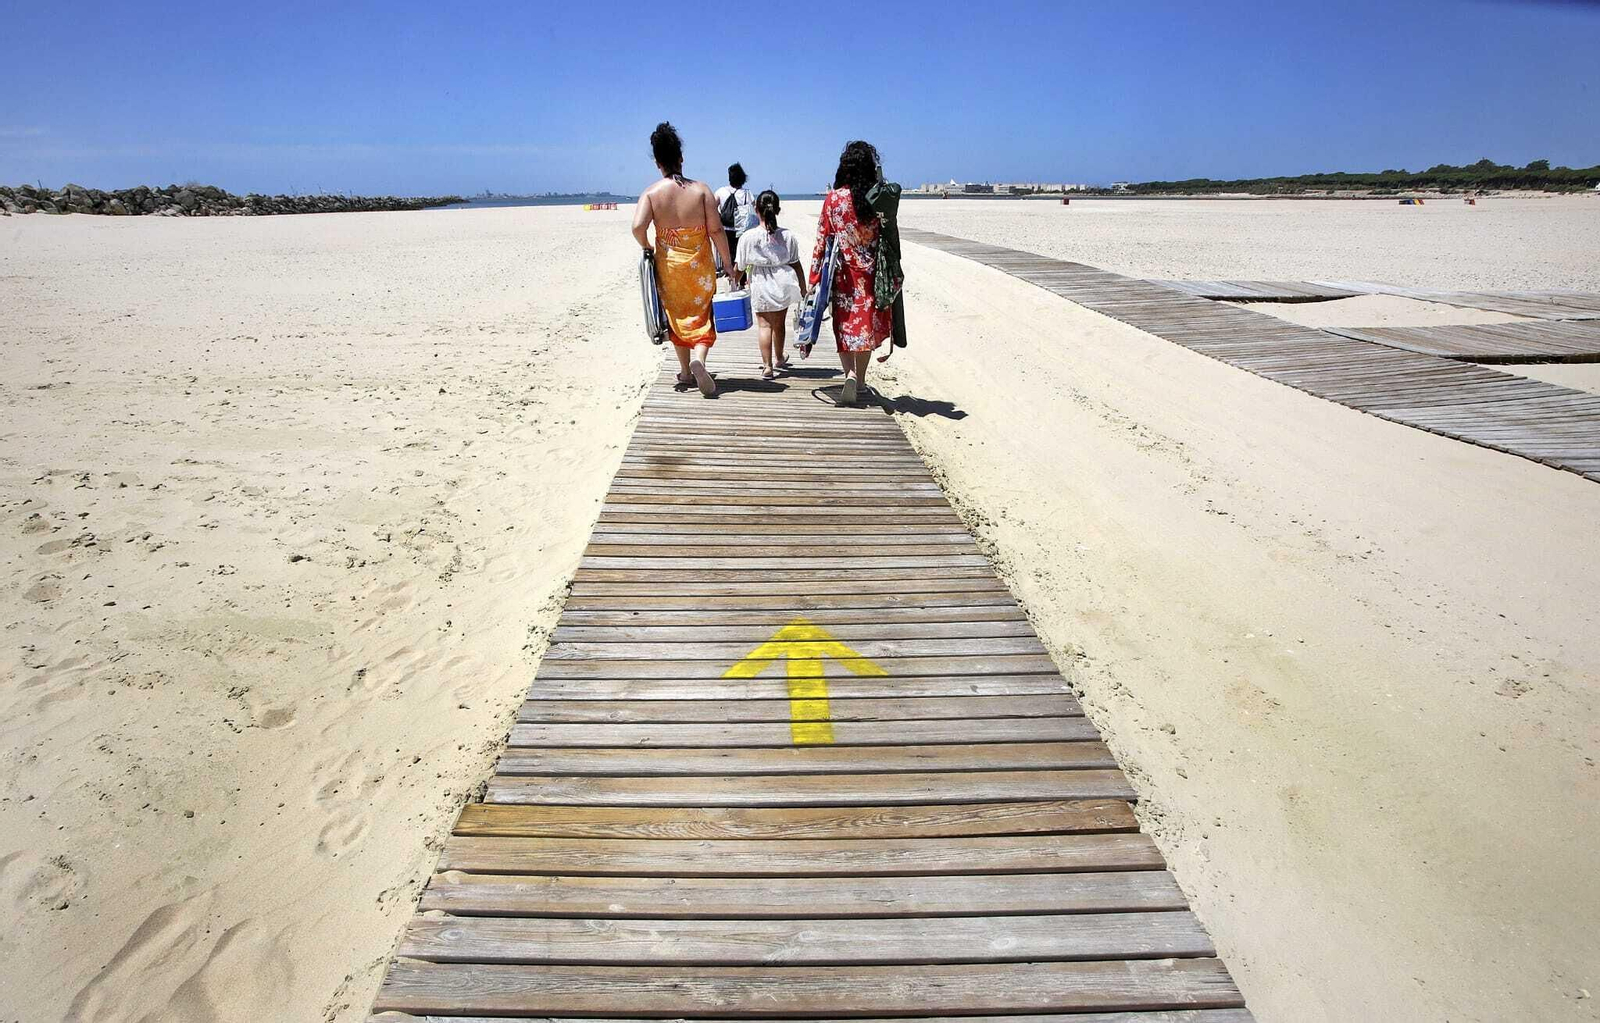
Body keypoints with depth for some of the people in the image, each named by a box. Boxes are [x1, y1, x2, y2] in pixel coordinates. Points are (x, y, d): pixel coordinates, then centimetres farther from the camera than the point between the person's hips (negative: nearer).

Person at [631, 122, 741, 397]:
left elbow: (638, 227, -21)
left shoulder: (651, 193, -7)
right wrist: (729, 264, -2)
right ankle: (698, 359, -16)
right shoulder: (700, 189, -7)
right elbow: (716, 230, -10)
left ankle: (686, 373, 25)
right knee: (702, 315, 11)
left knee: (677, 316, 17)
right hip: (700, 266, -1)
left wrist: (647, 248, -1)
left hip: (668, 265, 1)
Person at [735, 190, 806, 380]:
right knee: (779, 323, 19)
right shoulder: (788, 235, -4)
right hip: (783, 284, 3)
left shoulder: (748, 237, -10)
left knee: (764, 324, -1)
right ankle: (778, 359, 37)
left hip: (761, 285, -3)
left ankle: (767, 366, -10)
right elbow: (796, 265, 2)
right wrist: (803, 288, 12)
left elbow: (740, 266, -3)